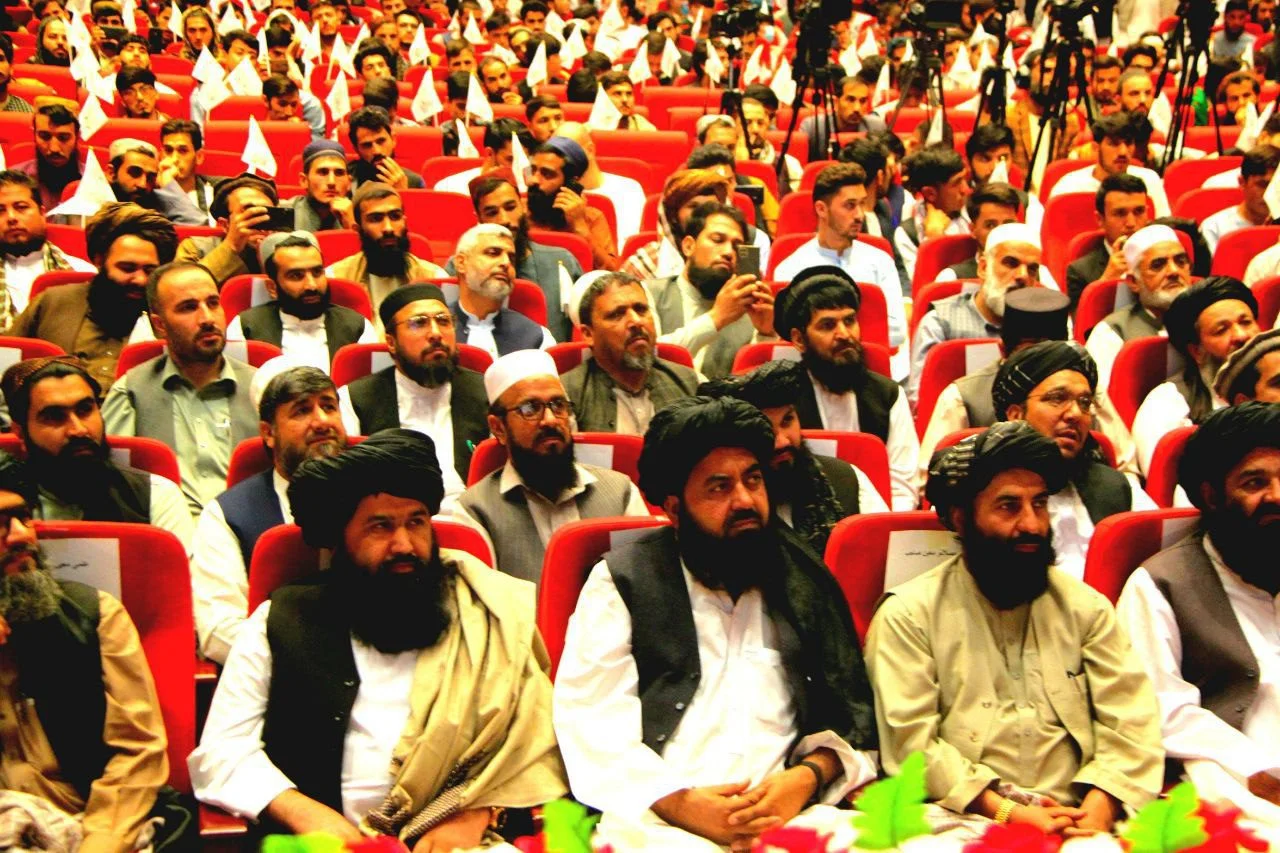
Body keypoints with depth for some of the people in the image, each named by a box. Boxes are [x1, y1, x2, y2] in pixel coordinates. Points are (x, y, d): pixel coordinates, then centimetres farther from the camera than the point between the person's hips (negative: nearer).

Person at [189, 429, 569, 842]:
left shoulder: (488, 617, 11)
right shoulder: (282, 621, 11)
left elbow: (538, 739, 5)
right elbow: (221, 752, 7)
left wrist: (477, 812, -12)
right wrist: (304, 813, -10)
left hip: (460, 838, 0)